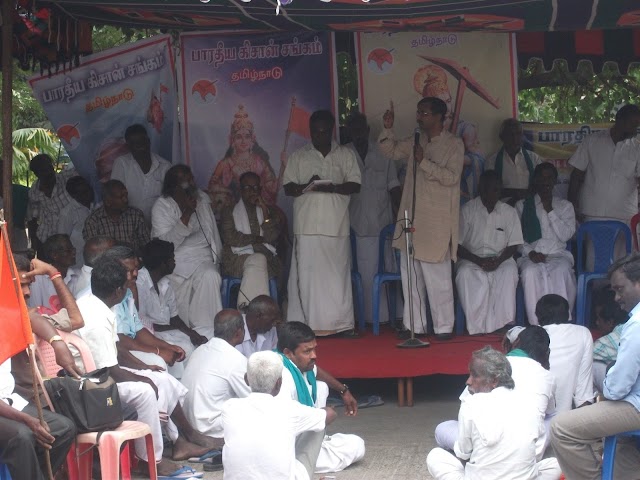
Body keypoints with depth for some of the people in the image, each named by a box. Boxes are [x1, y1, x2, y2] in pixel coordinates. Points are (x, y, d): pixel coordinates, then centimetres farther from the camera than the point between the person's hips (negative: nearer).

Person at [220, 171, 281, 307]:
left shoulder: (270, 212, 24)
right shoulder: (230, 211, 19)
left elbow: (272, 238, 4)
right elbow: (229, 238, -1)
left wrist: (265, 211, -2)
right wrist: (258, 239, 1)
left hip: (265, 257, 1)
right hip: (238, 258, -1)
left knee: (258, 261, -35)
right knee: (257, 261, -35)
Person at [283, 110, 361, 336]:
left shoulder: (345, 155, 12)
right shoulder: (299, 156, 11)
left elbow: (355, 185, 5)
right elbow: (288, 188, 7)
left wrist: (333, 188, -13)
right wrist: (306, 187, -13)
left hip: (337, 225, 1)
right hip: (308, 225, 0)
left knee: (338, 273, 0)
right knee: (308, 274, -4)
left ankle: (340, 323, 4)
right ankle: (309, 323, -2)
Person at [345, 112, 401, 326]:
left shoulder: (382, 153, 7)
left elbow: (394, 187, 9)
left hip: (383, 223, 1)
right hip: (358, 226, -1)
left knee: (390, 267, 0)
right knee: (367, 274, -1)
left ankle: (396, 315, 5)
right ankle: (375, 317, 5)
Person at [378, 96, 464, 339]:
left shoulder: (454, 145, -5)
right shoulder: (416, 143, 14)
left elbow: (451, 176, -16)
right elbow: (390, 150, 23)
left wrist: (424, 162, -18)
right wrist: (387, 128, 6)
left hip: (436, 223, -7)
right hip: (412, 218, 7)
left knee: (437, 277, -5)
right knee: (410, 274, 9)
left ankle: (443, 327, 2)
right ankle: (414, 326, 16)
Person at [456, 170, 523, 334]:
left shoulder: (509, 212, 5)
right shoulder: (467, 210, -1)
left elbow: (513, 245, 6)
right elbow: (457, 246, -3)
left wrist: (498, 260, -15)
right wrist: (479, 261, -18)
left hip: (501, 259, 1)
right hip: (471, 259, -1)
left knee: (510, 272, -34)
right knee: (464, 273, -36)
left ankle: (503, 325, -33)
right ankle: (477, 327, -33)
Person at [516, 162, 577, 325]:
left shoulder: (565, 206, 17)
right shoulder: (522, 205, 17)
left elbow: (565, 235, 2)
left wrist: (550, 210, -2)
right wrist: (529, 252, -10)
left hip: (558, 254, 0)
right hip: (531, 256, 0)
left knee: (562, 271, -37)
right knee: (530, 272, -37)